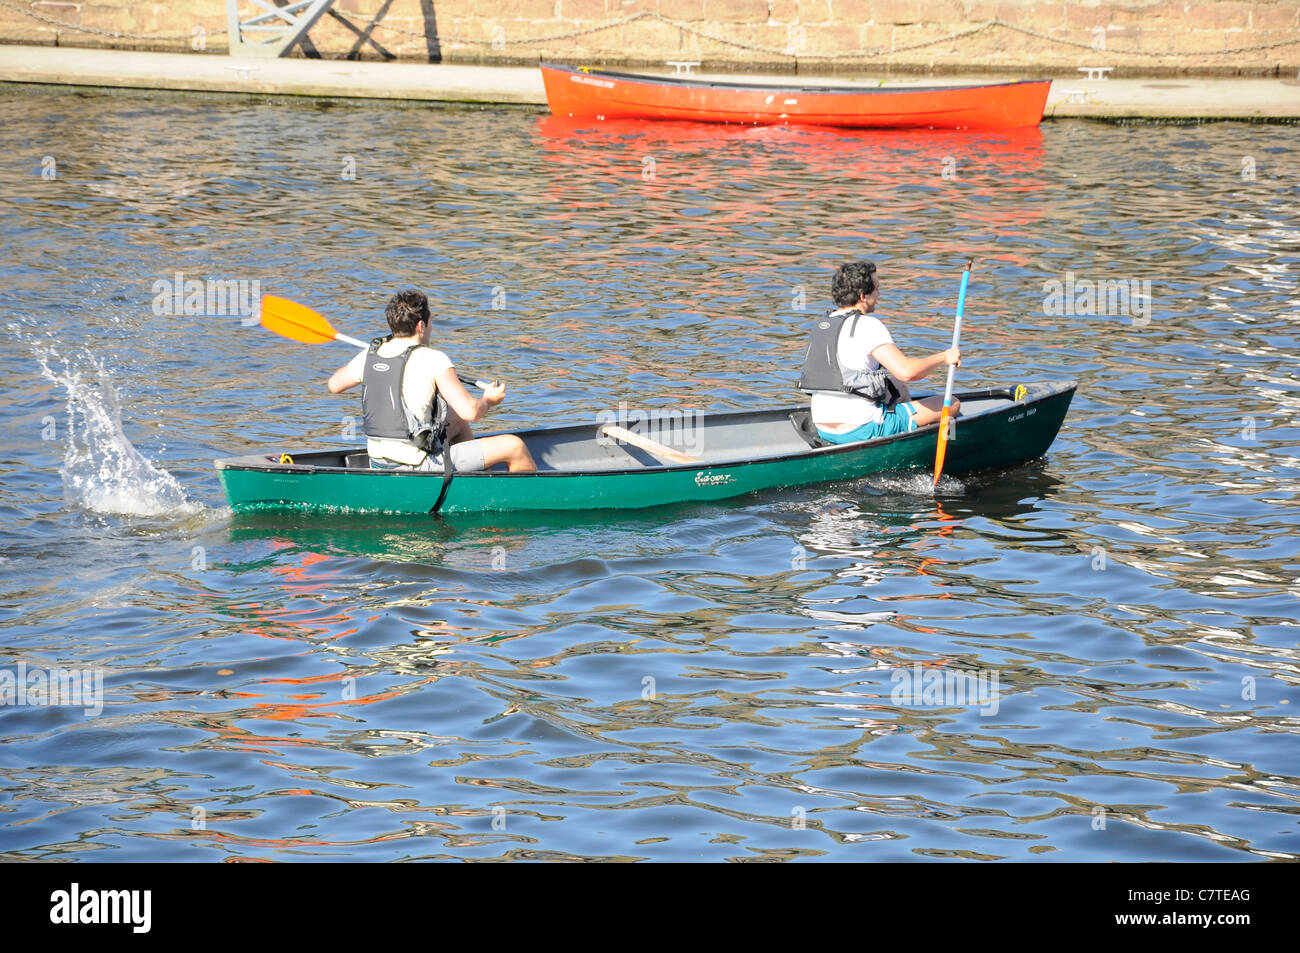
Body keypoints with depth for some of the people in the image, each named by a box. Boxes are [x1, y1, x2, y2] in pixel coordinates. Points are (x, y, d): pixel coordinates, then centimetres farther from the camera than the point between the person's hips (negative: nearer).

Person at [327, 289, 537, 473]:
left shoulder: (369, 355, 1)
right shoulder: (433, 360, -17)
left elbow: (334, 385, 20)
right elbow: (470, 411, -22)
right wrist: (488, 401, 1)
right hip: (416, 470, -8)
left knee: (458, 422, 31)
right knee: (513, 446, 2)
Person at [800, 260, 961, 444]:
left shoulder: (821, 326, 11)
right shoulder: (868, 326, -14)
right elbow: (906, 371, -24)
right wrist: (943, 357, -8)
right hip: (862, 432, -9)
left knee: (898, 385, 33)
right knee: (953, 404, 3)